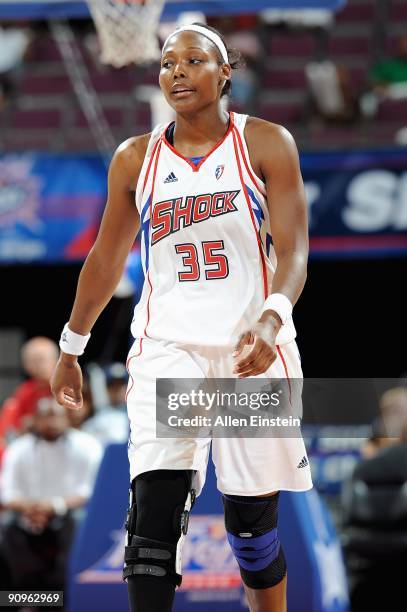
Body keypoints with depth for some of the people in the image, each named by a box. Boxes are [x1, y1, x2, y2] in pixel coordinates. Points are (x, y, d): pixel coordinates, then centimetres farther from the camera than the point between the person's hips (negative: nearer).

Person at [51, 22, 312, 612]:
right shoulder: (135, 159, 7)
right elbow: (106, 259, 17)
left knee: (253, 520, 5)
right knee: (154, 508, -15)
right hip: (167, 348, 1)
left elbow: (293, 251, -8)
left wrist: (271, 319, -27)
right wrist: (70, 349, 19)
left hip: (252, 348, -1)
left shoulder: (266, 144, -1)